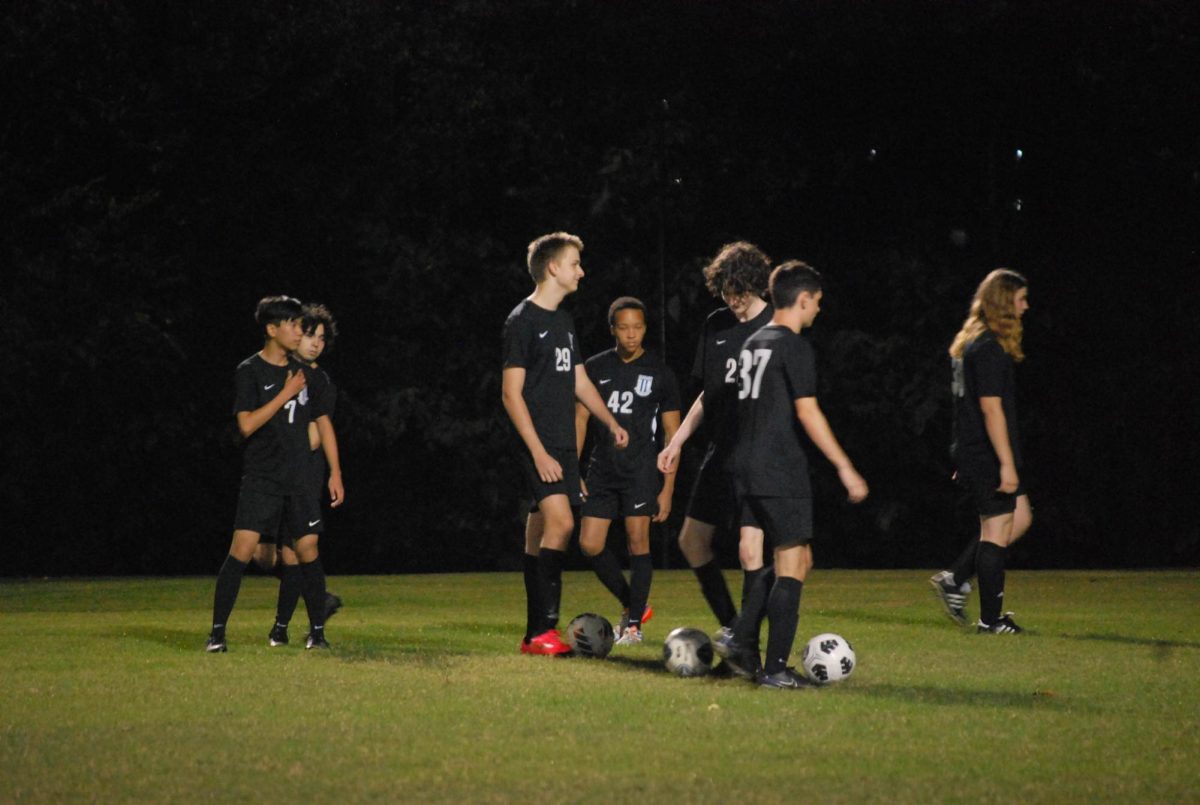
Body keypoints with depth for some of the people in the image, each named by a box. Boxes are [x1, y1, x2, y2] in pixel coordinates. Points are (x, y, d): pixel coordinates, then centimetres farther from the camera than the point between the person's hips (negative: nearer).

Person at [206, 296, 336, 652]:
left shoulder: (304, 373, 12)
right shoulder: (249, 372, -5)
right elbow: (247, 424, -15)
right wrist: (286, 393, -13)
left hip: (299, 481, 5)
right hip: (260, 479, -5)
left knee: (307, 550, 2)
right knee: (242, 548, -13)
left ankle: (317, 631, 12)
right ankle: (217, 631, -8)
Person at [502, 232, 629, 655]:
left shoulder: (564, 320, 17)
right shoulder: (522, 321, -9)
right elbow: (511, 393, -13)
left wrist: (611, 422, 18)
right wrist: (538, 453, -18)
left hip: (563, 445, 8)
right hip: (539, 446, -8)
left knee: (540, 535, 8)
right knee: (560, 523, -20)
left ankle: (536, 635, 9)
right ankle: (543, 630, -20)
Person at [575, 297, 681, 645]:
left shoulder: (659, 373, 1)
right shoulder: (595, 368, 6)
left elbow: (672, 433, 2)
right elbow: (580, 419, 10)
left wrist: (668, 488, -3)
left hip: (641, 469, -3)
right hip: (602, 468, 3)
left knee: (637, 539, -9)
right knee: (590, 544, -1)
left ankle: (634, 623, 0)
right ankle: (632, 605, 18)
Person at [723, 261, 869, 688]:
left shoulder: (752, 343, 15)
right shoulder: (794, 347, -11)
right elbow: (806, 412, -16)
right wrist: (845, 467, -15)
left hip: (746, 470, 9)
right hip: (781, 472, -9)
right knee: (792, 565, -5)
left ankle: (742, 644, 10)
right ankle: (775, 668, -9)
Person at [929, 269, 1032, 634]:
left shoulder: (969, 343, 14)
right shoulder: (989, 348, -17)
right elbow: (991, 408, -21)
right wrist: (1007, 464, -21)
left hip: (971, 454, 10)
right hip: (988, 455, -10)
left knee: (1020, 518, 17)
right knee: (997, 529, -3)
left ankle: (955, 580, 16)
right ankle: (990, 618, 3)